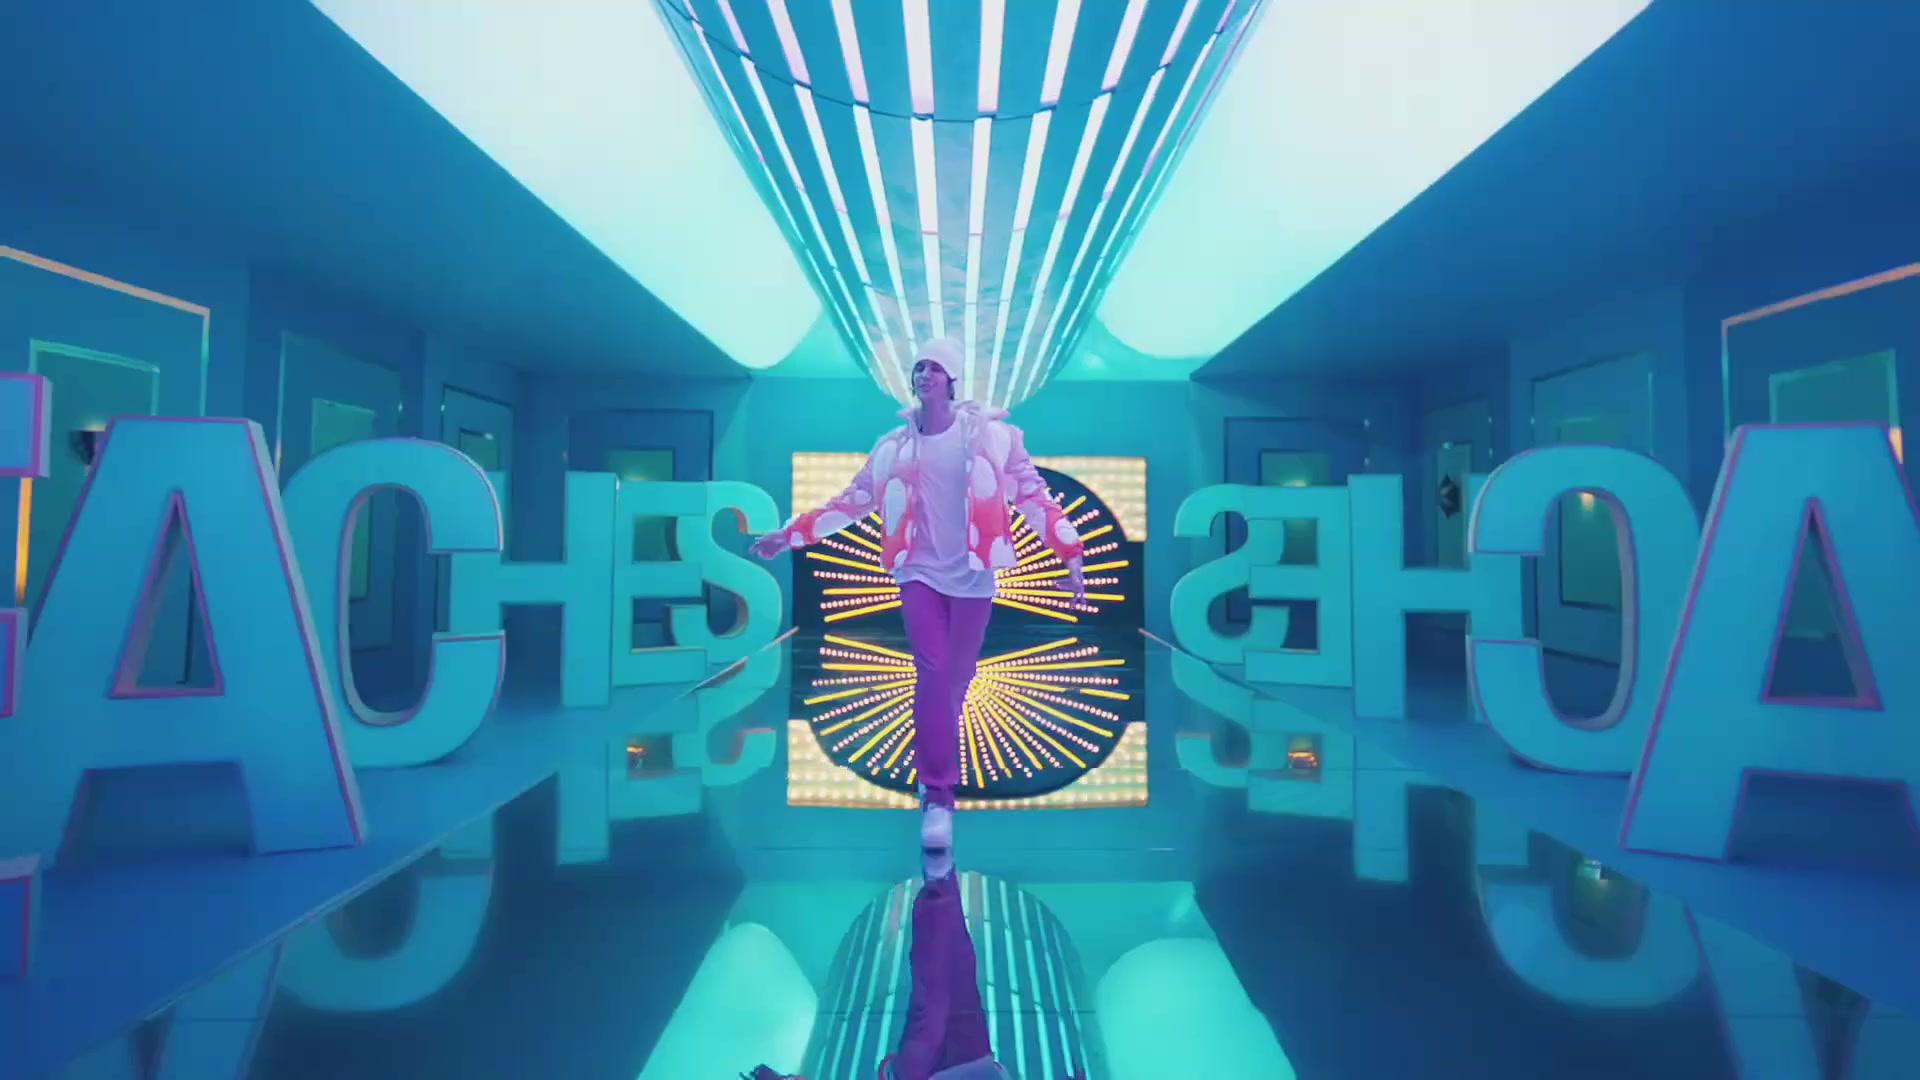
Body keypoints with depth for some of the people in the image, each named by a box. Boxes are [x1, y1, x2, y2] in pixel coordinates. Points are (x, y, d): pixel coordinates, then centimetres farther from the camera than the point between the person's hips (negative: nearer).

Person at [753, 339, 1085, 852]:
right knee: (933, 674, -12)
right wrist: (789, 533, 5)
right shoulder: (895, 445, 4)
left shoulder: (991, 434, -2)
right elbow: (852, 500, 8)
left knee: (955, 681, 6)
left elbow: (1032, 494, 0)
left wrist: (1070, 553, -5)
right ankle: (939, 796, 0)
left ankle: (934, 781, 26)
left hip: (971, 577, 0)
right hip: (920, 573, 1)